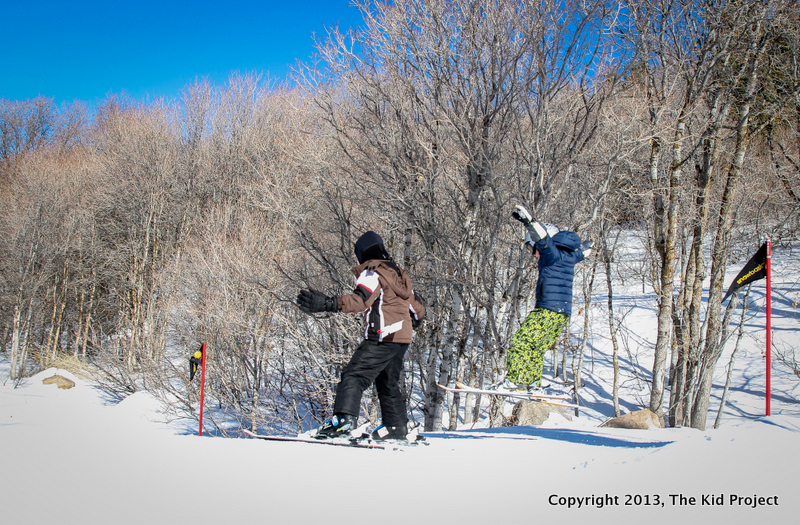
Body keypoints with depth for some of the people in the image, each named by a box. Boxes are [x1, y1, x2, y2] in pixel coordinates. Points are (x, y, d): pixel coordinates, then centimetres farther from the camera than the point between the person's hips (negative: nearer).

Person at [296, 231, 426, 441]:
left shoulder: (372, 272, -2)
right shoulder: (397, 274, 24)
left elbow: (361, 300, -21)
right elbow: (418, 308, 28)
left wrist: (327, 303, -30)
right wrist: (409, 323, 48)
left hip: (383, 337, -9)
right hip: (403, 339, 9)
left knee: (354, 375, -15)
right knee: (388, 384, 21)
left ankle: (344, 418, -30)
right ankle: (396, 427, 25)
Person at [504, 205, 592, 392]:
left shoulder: (553, 254, -7)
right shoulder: (568, 256, 17)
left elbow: (543, 238, -26)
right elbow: (580, 251, 39)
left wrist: (528, 220, -37)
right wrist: (586, 247, 60)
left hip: (548, 310, -9)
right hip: (563, 313, 9)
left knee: (521, 342, -9)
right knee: (536, 348, 15)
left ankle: (515, 381, -13)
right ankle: (533, 383, 14)